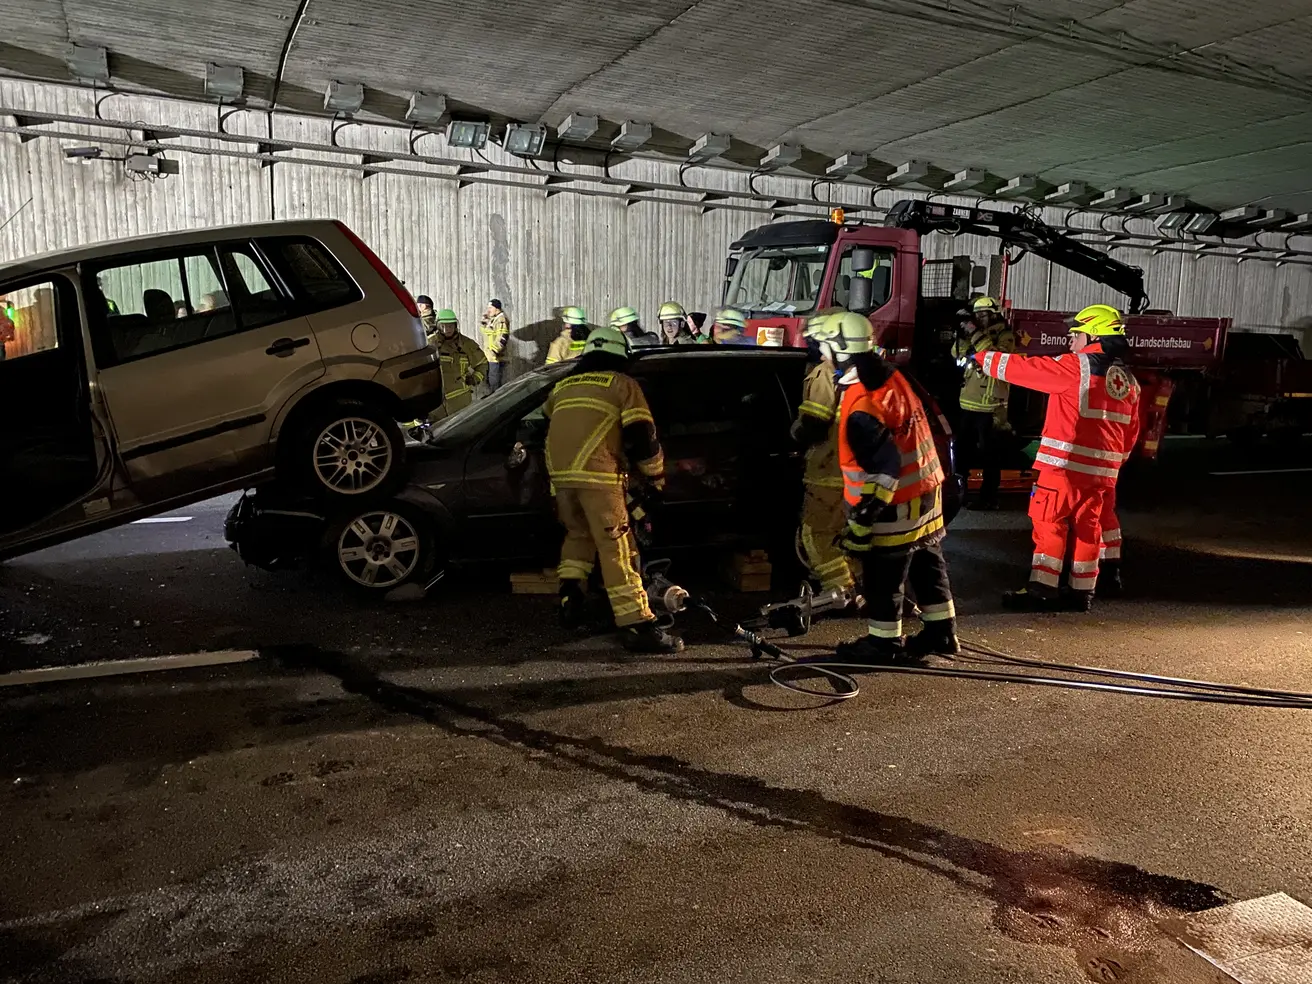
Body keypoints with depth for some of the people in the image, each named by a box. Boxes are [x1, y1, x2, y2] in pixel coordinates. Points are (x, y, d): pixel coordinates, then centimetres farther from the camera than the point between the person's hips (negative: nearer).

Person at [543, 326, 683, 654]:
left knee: (578, 535, 28)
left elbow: (547, 426, 32)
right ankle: (638, 627, -6)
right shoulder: (623, 384, 7)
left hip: (560, 474, 6)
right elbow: (642, 435, 1)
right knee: (617, 549, -5)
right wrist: (655, 475, 14)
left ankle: (570, 599, 22)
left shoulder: (563, 385, 23)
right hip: (598, 475, -6)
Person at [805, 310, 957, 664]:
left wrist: (860, 522, -22)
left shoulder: (861, 409, -27)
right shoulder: (891, 376, 0)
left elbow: (884, 470, -27)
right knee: (927, 567, 20)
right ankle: (941, 631, 33)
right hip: (927, 491, 9)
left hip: (896, 508, -9)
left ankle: (884, 642, 19)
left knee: (883, 578, 6)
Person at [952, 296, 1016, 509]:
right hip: (968, 403, 8)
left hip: (990, 406, -8)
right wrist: (963, 334, -7)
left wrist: (976, 335, -25)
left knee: (989, 453, -4)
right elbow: (958, 355, 9)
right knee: (963, 449, 17)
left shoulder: (1005, 335, -5)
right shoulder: (977, 333, 17)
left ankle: (989, 497, -1)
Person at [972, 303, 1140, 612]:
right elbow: (1130, 433, 18)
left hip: (1066, 464, -7)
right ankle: (1082, 593, 17)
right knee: (1087, 528, 12)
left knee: (1049, 524, -1)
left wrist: (983, 358, 4)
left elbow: (1026, 369, -7)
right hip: (1102, 470, 7)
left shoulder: (1079, 366, -10)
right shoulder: (1127, 379, 14)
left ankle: (1042, 590, -1)